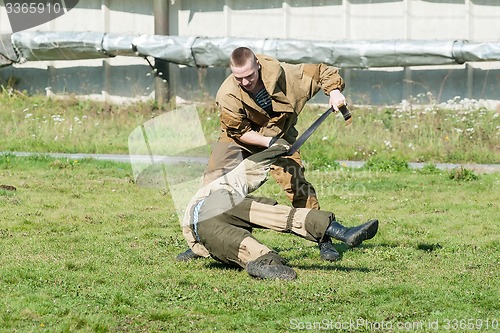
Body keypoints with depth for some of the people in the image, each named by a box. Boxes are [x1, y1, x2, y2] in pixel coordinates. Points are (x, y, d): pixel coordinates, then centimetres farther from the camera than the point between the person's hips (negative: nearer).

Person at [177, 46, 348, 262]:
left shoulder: (283, 74, -26)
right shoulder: (227, 95, -29)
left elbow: (324, 72, -12)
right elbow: (239, 132, -18)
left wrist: (334, 91, -30)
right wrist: (269, 142, -30)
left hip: (278, 137, 1)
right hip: (239, 139, 0)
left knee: (296, 183, -14)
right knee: (214, 182, -15)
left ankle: (324, 241, -2)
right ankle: (197, 241, -3)